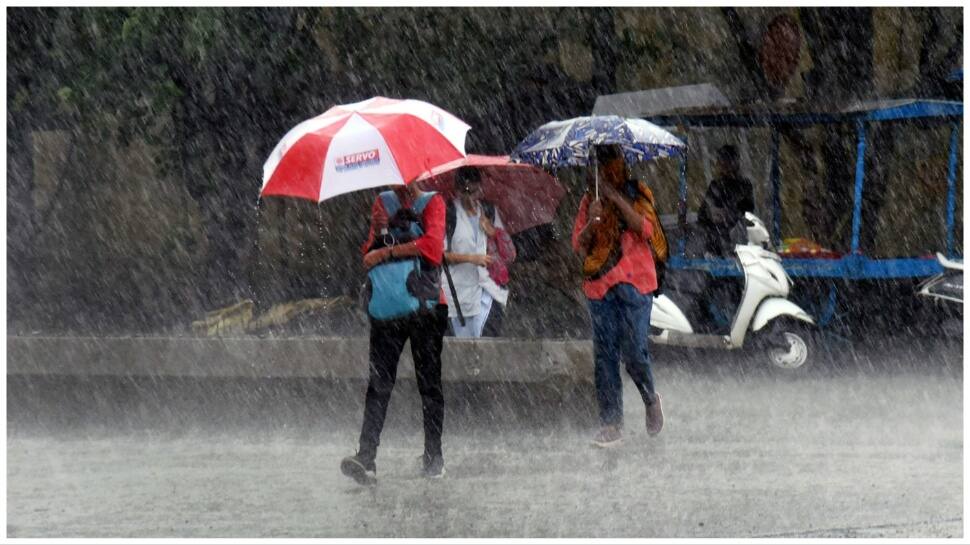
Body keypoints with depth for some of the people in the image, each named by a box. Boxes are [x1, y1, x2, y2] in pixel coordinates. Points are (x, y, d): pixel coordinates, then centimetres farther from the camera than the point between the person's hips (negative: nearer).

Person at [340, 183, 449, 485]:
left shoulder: (432, 203, 4)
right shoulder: (383, 203, 16)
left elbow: (433, 244, -13)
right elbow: (370, 253, 14)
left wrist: (387, 252, -12)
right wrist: (379, 231, -7)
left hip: (426, 305, -2)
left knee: (429, 382, 4)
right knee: (379, 381, -8)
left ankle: (434, 457, 13)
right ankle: (366, 458, -17)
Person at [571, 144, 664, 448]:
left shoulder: (637, 193, 8)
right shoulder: (590, 199, 13)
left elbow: (645, 230, -9)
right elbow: (578, 246, 7)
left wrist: (617, 199, -14)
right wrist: (592, 222, -12)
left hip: (634, 283, -2)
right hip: (600, 284, 2)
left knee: (634, 351, -10)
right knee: (604, 355, -2)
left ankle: (650, 399, 19)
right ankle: (611, 425, -1)